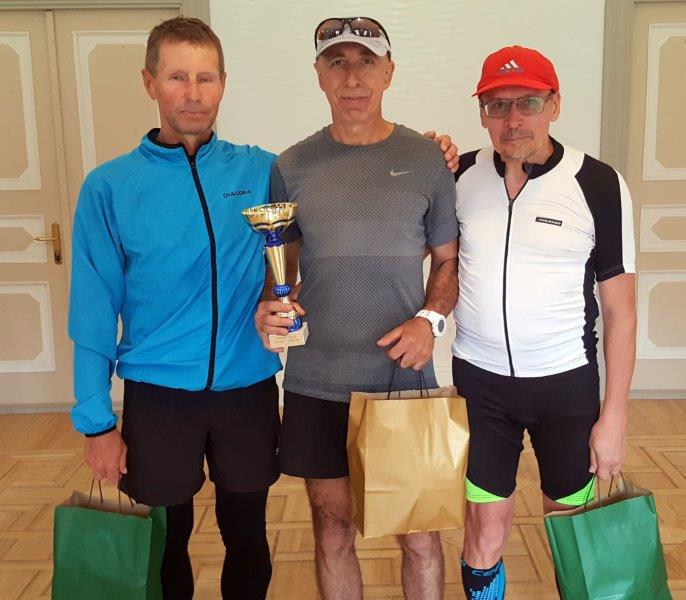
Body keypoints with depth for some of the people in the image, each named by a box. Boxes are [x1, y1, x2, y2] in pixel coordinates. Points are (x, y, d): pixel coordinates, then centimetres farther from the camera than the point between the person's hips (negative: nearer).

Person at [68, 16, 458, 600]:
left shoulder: (260, 171, -1)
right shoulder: (110, 187, -6)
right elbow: (94, 312, -4)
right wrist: (96, 421, -5)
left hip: (248, 391, 2)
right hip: (157, 397, -1)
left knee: (247, 536, 18)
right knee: (163, 547, 16)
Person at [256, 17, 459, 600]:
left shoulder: (425, 158, 0)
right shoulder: (293, 166, 3)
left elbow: (449, 258, 7)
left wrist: (430, 318, -11)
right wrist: (268, 305, -12)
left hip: (404, 377, -1)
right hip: (316, 383, 1)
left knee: (420, 529, 9)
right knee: (333, 531, 14)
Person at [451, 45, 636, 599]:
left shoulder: (599, 185, -10)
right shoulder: (462, 175, -3)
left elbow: (620, 309, -5)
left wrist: (614, 415, -7)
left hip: (566, 381, -1)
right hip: (479, 378, 1)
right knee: (486, 524, 9)